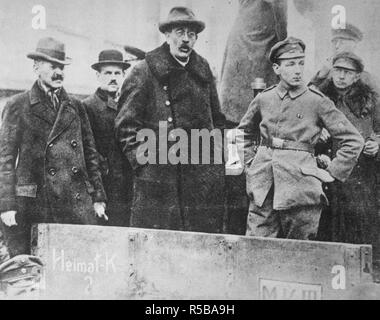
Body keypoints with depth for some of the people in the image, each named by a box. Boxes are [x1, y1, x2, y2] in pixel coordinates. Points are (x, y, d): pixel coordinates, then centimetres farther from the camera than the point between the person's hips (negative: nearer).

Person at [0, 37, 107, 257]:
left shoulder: (75, 107, 15)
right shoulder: (18, 106, 4)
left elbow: (90, 154, 16)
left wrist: (98, 197, 11)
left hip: (78, 204, 3)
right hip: (33, 204, -3)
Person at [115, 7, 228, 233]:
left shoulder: (203, 70, 15)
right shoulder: (144, 72, 0)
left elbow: (217, 119, 22)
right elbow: (126, 125, -1)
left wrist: (216, 150, 10)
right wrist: (143, 158, -8)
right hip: (158, 176, -4)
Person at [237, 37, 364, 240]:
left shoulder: (317, 102, -2)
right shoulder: (263, 99, 7)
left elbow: (353, 140, 2)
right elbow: (243, 134, 25)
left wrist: (332, 173, 0)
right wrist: (250, 163, 15)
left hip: (300, 186, -2)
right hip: (263, 187, 3)